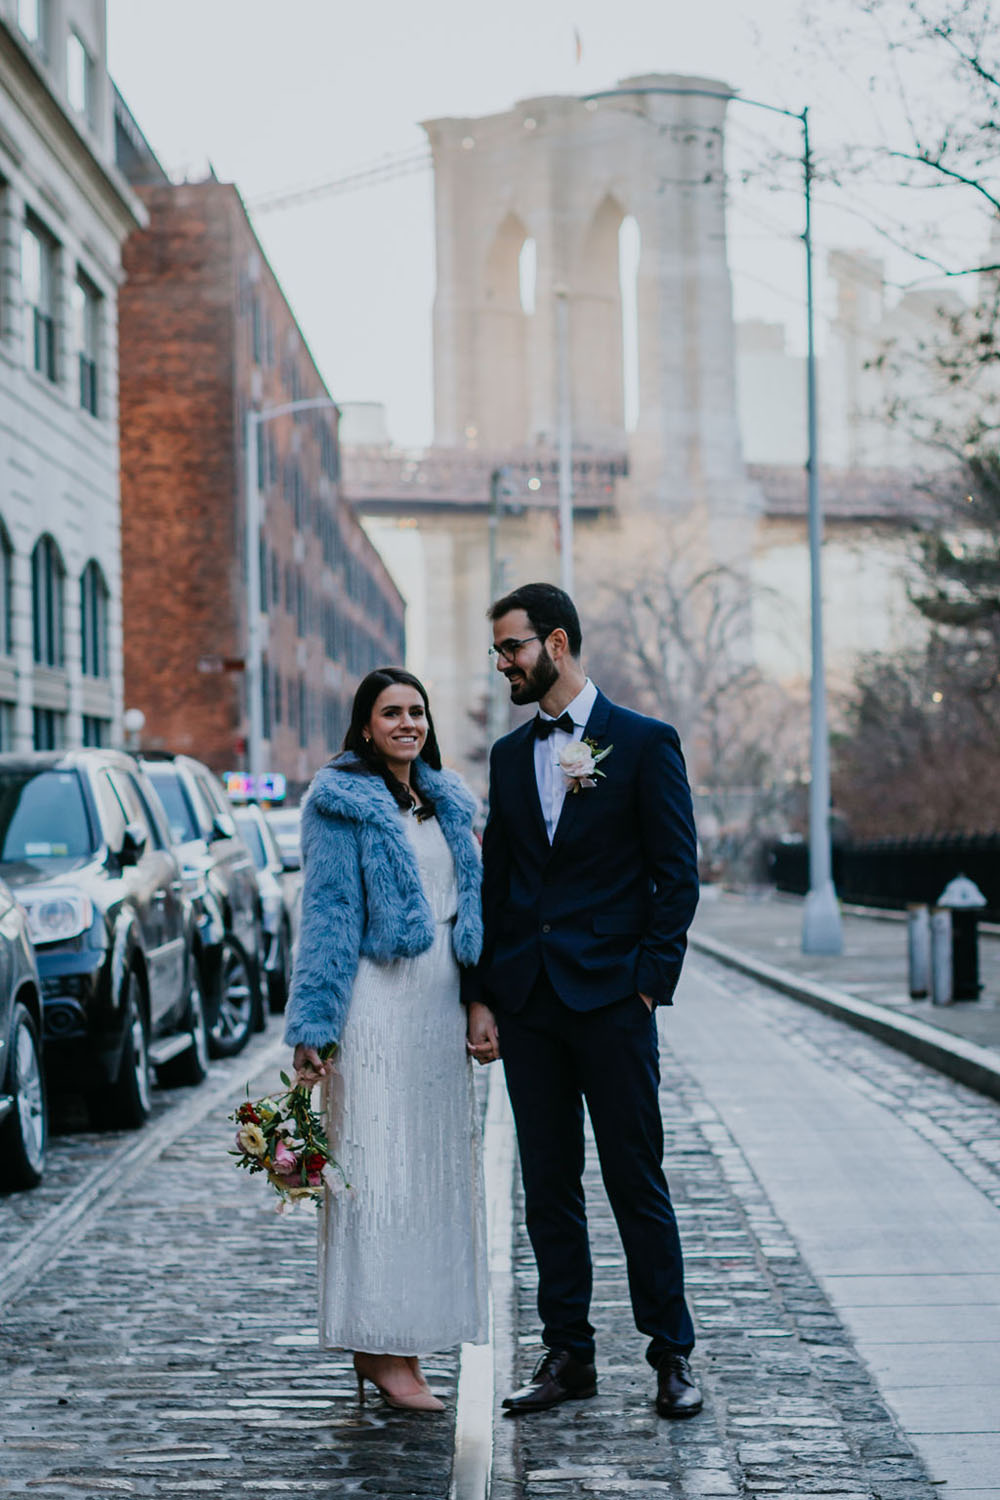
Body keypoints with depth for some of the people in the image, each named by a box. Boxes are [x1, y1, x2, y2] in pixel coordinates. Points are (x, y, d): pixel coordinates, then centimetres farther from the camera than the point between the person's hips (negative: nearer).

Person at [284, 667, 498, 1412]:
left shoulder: (446, 801, 16)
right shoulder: (341, 803, -3)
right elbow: (327, 915, -8)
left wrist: (480, 1002, 9)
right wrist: (312, 1027, -12)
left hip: (440, 1001, 7)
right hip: (379, 997, -7)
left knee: (437, 1166, 7)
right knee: (381, 1168, -7)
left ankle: (403, 1343, 14)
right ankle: (381, 1349, -4)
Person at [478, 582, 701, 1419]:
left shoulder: (645, 744, -2)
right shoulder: (510, 755, 13)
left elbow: (678, 876, -3)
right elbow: (497, 876, 15)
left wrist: (650, 980, -10)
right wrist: (486, 991, 8)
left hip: (610, 996, -5)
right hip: (526, 1000, 5)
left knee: (636, 1181, 0)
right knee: (548, 1185, 8)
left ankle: (671, 1356, 10)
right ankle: (568, 1355, 16)